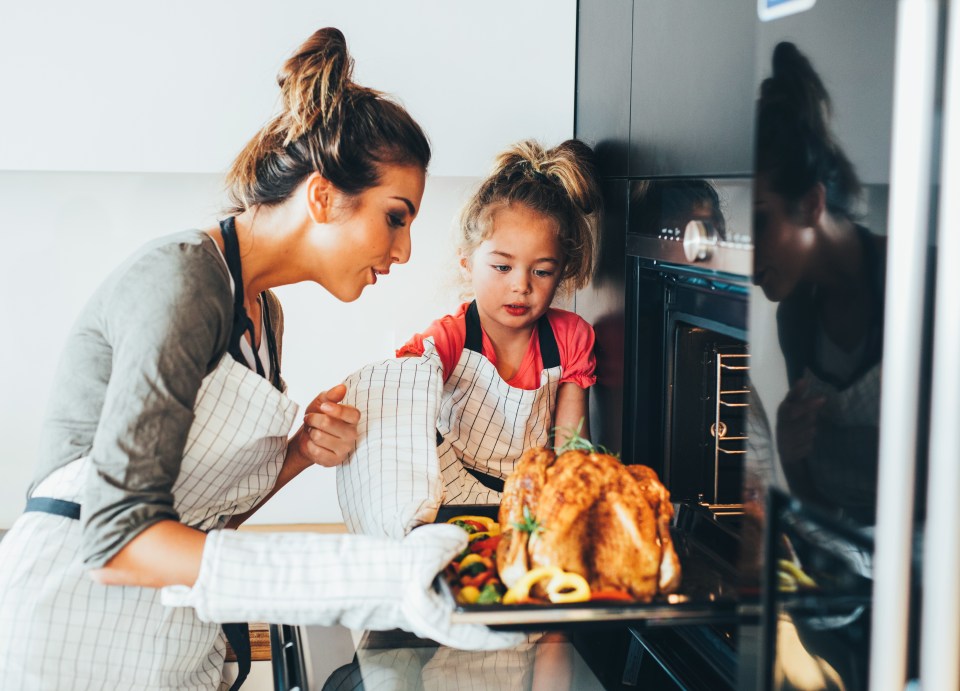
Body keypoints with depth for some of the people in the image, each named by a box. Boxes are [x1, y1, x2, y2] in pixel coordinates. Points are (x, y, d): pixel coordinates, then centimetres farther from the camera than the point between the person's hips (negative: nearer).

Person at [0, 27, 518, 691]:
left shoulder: (262, 311, 9)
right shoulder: (181, 281, -18)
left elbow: (206, 510, 10)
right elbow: (118, 536, -25)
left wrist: (300, 452, -9)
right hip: (72, 634, -8)